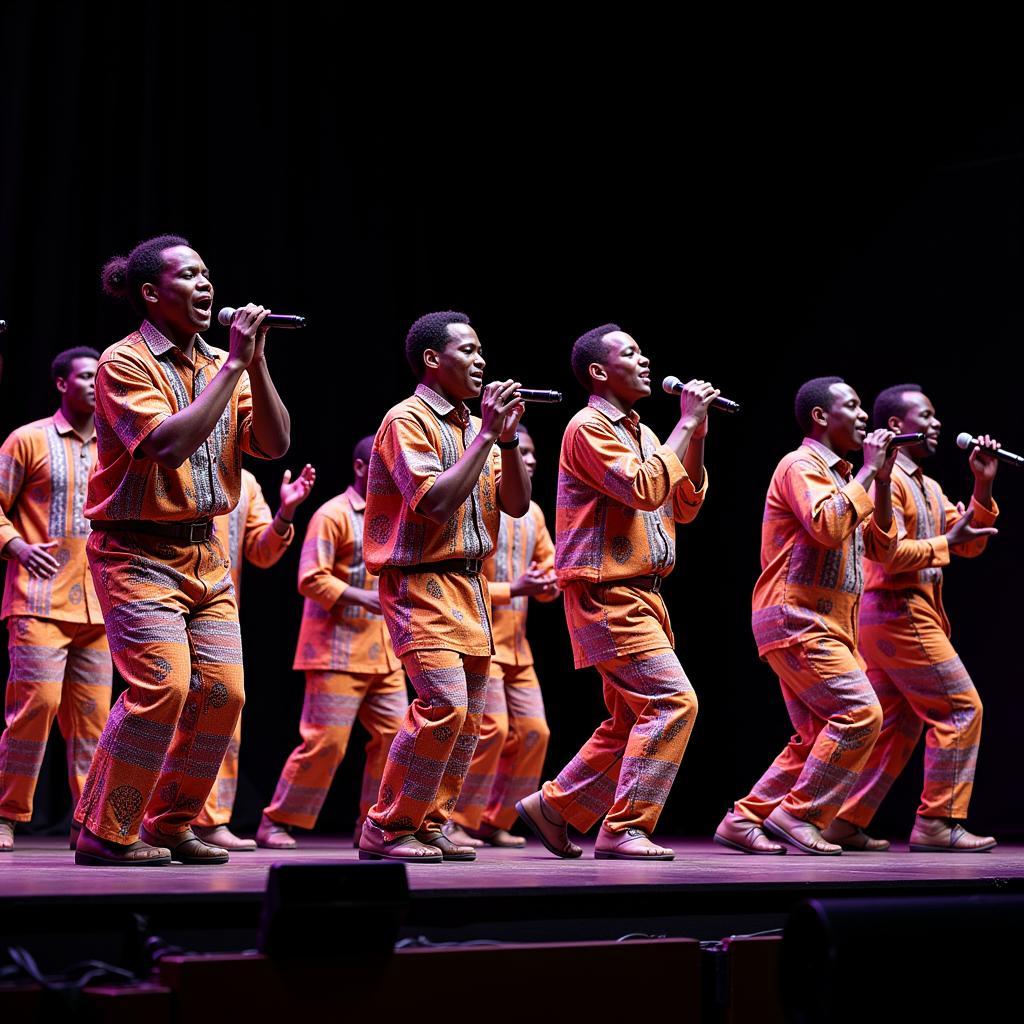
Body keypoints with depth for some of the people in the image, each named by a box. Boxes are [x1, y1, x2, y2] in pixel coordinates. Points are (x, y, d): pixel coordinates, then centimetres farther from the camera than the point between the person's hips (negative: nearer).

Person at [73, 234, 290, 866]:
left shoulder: (218, 365, 10)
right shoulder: (125, 361, -9)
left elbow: (274, 443, 1)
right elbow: (170, 444, -23)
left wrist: (255, 362, -9)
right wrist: (232, 365, -20)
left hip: (206, 553, 7)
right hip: (137, 551, -7)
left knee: (222, 691, 0)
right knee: (161, 686, -18)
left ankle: (171, 825, 16)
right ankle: (104, 833, -3)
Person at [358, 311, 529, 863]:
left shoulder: (475, 428, 15)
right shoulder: (407, 419, -9)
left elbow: (517, 503, 9)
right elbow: (436, 500, -21)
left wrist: (508, 438, -4)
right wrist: (487, 434, -17)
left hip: (470, 586, 9)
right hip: (421, 585, -9)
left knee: (467, 717, 8)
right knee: (443, 703, -19)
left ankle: (430, 825, 18)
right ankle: (385, 829, -8)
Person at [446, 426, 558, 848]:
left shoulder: (532, 512, 13)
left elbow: (548, 568, 18)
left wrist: (549, 585, -6)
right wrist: (514, 589, -22)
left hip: (516, 644, 8)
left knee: (533, 731, 4)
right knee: (491, 728, -16)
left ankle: (495, 822, 15)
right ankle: (457, 823, -4)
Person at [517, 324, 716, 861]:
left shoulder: (641, 433, 18)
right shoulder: (589, 427, -9)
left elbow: (685, 507, 16)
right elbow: (645, 489, -22)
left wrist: (696, 439, 5)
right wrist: (686, 423, -15)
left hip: (642, 595, 10)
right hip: (608, 594, -10)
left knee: (632, 720, 12)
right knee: (672, 701, -16)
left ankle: (552, 805, 21)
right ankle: (623, 830, -12)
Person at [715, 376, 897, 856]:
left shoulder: (839, 476, 21)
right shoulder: (801, 465, -8)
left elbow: (880, 546, 16)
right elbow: (828, 527, -26)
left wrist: (882, 482, 6)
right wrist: (867, 472, -16)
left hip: (825, 626, 10)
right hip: (797, 619, -10)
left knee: (817, 737, 8)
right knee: (859, 712, -17)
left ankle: (745, 819, 10)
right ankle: (798, 814, -10)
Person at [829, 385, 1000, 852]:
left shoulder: (927, 486, 20)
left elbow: (970, 542, 13)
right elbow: (890, 552, -21)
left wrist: (983, 487, 4)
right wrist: (945, 544, -14)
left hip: (913, 614, 10)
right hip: (898, 611, -10)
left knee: (895, 725, 10)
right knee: (960, 709, -8)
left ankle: (846, 823, 12)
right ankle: (936, 823, -4)